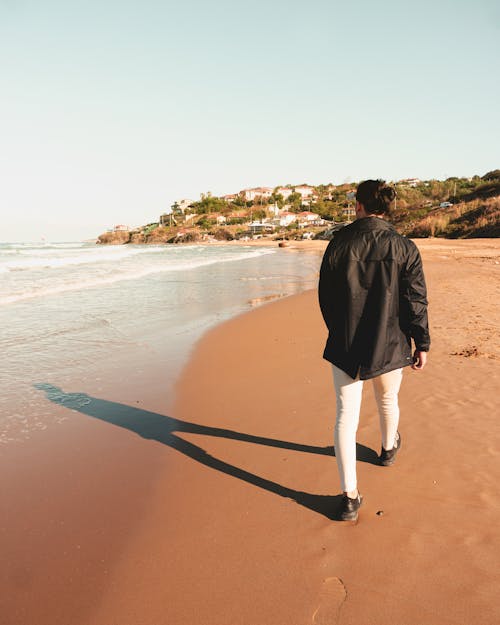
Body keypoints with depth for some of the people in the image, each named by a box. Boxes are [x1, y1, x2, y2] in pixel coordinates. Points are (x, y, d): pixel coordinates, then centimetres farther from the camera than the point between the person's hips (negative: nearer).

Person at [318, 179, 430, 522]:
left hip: (345, 344, -1)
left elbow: (325, 295, 3)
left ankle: (350, 496, 2)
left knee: (346, 416, 2)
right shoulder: (404, 247, -7)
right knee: (388, 400, 26)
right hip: (389, 345, 1)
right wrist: (423, 344, 3)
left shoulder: (339, 243, -4)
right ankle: (389, 449, 54)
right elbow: (416, 301, -7)